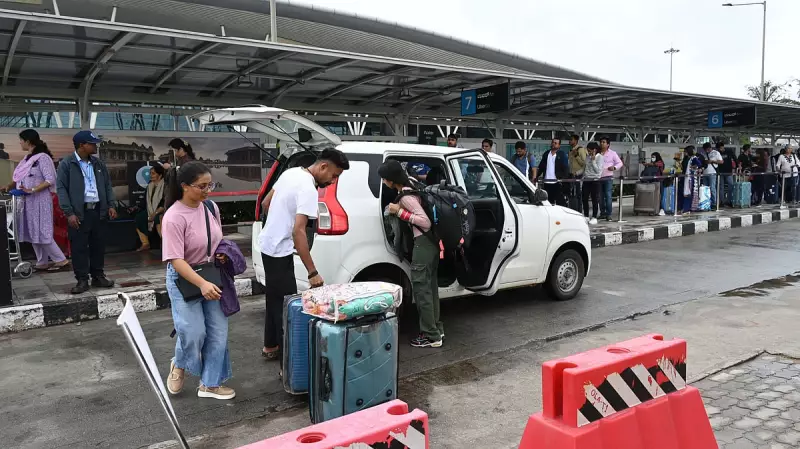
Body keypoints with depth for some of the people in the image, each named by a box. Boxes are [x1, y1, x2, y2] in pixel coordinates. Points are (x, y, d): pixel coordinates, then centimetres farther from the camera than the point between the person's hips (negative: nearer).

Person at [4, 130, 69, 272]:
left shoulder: (42, 157, -13)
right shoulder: (28, 158, 12)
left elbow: (50, 180, -18)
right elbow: (22, 178, 18)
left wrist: (32, 190, -23)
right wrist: (9, 187, 7)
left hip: (39, 200, -9)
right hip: (28, 201, 9)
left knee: (41, 232, -7)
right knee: (32, 233, 10)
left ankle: (61, 260, 0)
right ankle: (42, 262, 17)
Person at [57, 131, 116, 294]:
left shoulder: (98, 164, 12)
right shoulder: (66, 164, -4)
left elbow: (107, 185, 16)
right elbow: (61, 189, -8)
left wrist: (111, 205, 5)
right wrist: (69, 213, -15)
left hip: (98, 210, 5)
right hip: (79, 212, -5)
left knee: (98, 245, 10)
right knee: (79, 247, 0)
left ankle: (98, 276, 20)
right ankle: (82, 280, 7)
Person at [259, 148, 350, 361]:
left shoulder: (291, 172, 3)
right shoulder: (308, 189, -24)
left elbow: (265, 204, 13)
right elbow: (298, 232, -31)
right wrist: (312, 273, -30)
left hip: (268, 244, 10)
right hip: (280, 250, -10)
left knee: (275, 300, 21)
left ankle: (270, 347, 35)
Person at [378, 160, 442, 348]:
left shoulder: (406, 196, -18)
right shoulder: (411, 189, 10)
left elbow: (425, 222, -22)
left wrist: (399, 211, -18)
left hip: (423, 244, -10)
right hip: (431, 242, 10)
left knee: (421, 289, -4)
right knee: (430, 287, 16)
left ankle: (431, 336, 1)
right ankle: (436, 328, 25)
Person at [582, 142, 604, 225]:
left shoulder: (599, 157, -7)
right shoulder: (588, 156, 11)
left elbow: (598, 170, -14)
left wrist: (593, 160, -17)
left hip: (595, 180, -6)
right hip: (586, 180, 6)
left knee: (595, 199, 0)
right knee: (584, 198, 6)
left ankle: (594, 217, 7)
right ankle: (586, 216, 17)